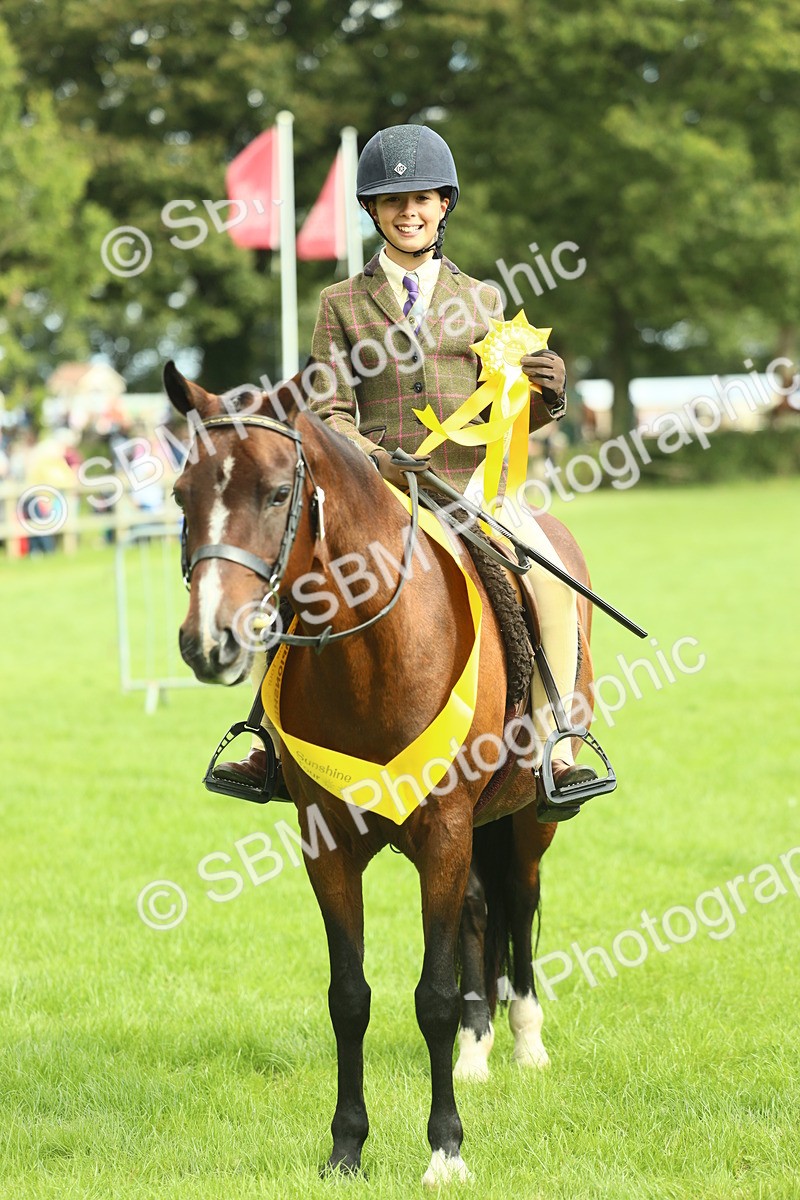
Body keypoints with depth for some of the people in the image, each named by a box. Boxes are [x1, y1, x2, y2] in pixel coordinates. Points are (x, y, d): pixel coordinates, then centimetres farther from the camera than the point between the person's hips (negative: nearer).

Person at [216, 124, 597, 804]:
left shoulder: (482, 302, 14)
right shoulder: (343, 304, 10)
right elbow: (330, 412, 4)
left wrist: (544, 395, -9)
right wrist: (375, 460, -16)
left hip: (469, 483, 0)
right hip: (375, 485, 0)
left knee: (551, 576, -25)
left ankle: (557, 749, -16)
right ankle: (273, 743, -6)